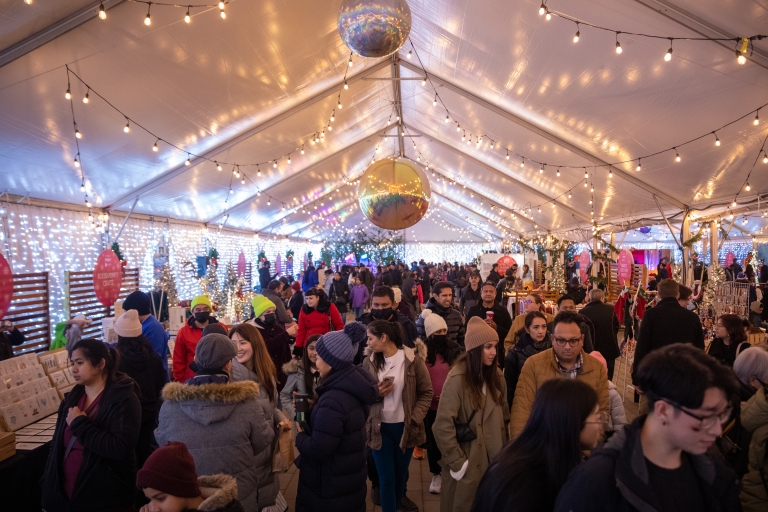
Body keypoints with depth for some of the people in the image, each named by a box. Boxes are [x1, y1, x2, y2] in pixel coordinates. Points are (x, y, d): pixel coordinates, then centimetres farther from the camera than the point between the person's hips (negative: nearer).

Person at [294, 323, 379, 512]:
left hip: (331, 486, -8)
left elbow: (317, 450, -29)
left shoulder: (333, 401, -32)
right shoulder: (354, 385, -4)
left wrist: (300, 434, -12)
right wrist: (313, 409, 0)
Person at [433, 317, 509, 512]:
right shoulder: (458, 379, -18)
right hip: (468, 461, -5)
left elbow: (504, 417, 10)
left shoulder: (496, 375, 2)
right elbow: (442, 426, -18)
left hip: (494, 458, 5)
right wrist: (456, 462, -15)